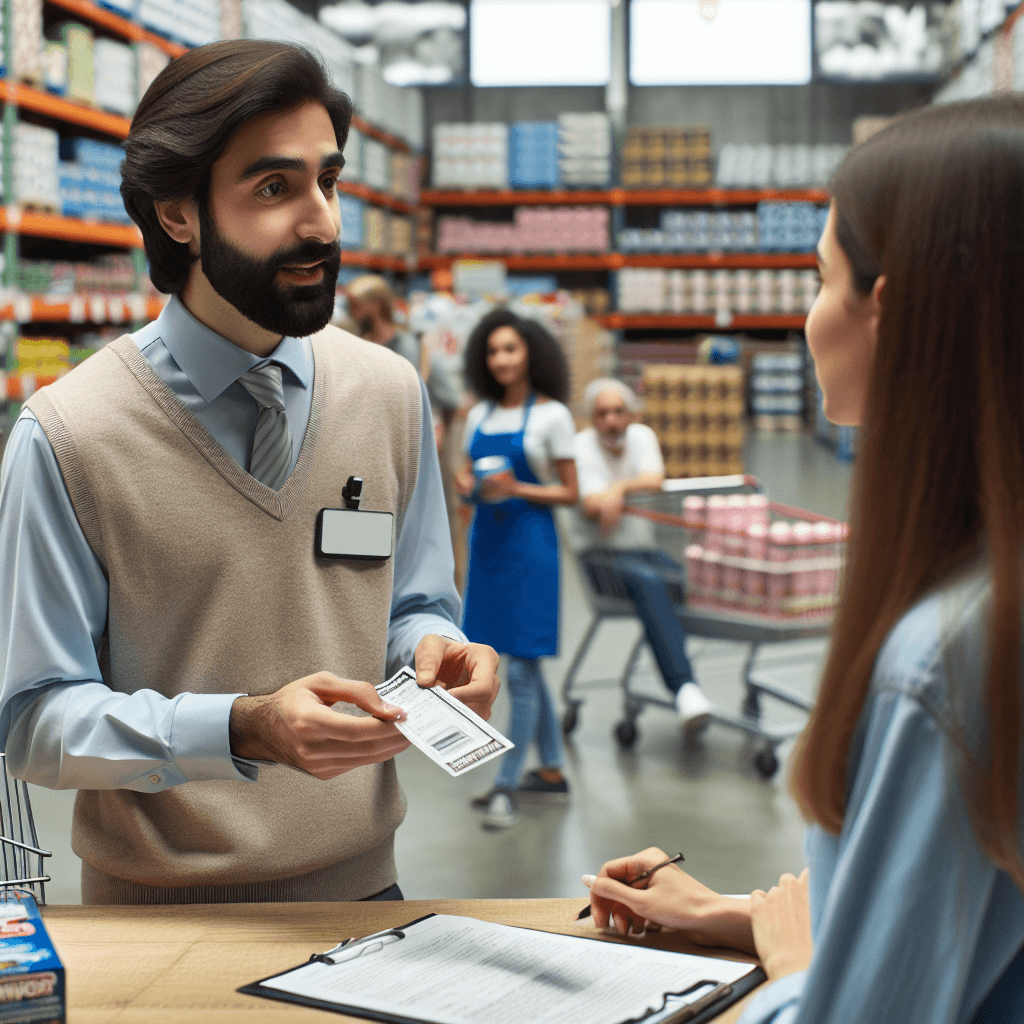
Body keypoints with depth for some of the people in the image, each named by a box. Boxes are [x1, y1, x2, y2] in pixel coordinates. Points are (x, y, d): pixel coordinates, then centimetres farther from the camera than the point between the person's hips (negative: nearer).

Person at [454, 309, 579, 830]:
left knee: (521, 668, -5)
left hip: (530, 542, -6)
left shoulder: (552, 415, -5)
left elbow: (570, 492, -5)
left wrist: (518, 489, -18)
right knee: (526, 664, 13)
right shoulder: (479, 415, 9)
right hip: (487, 539, 6)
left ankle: (505, 785, 2)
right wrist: (467, 486, -7)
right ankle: (551, 770, 25)